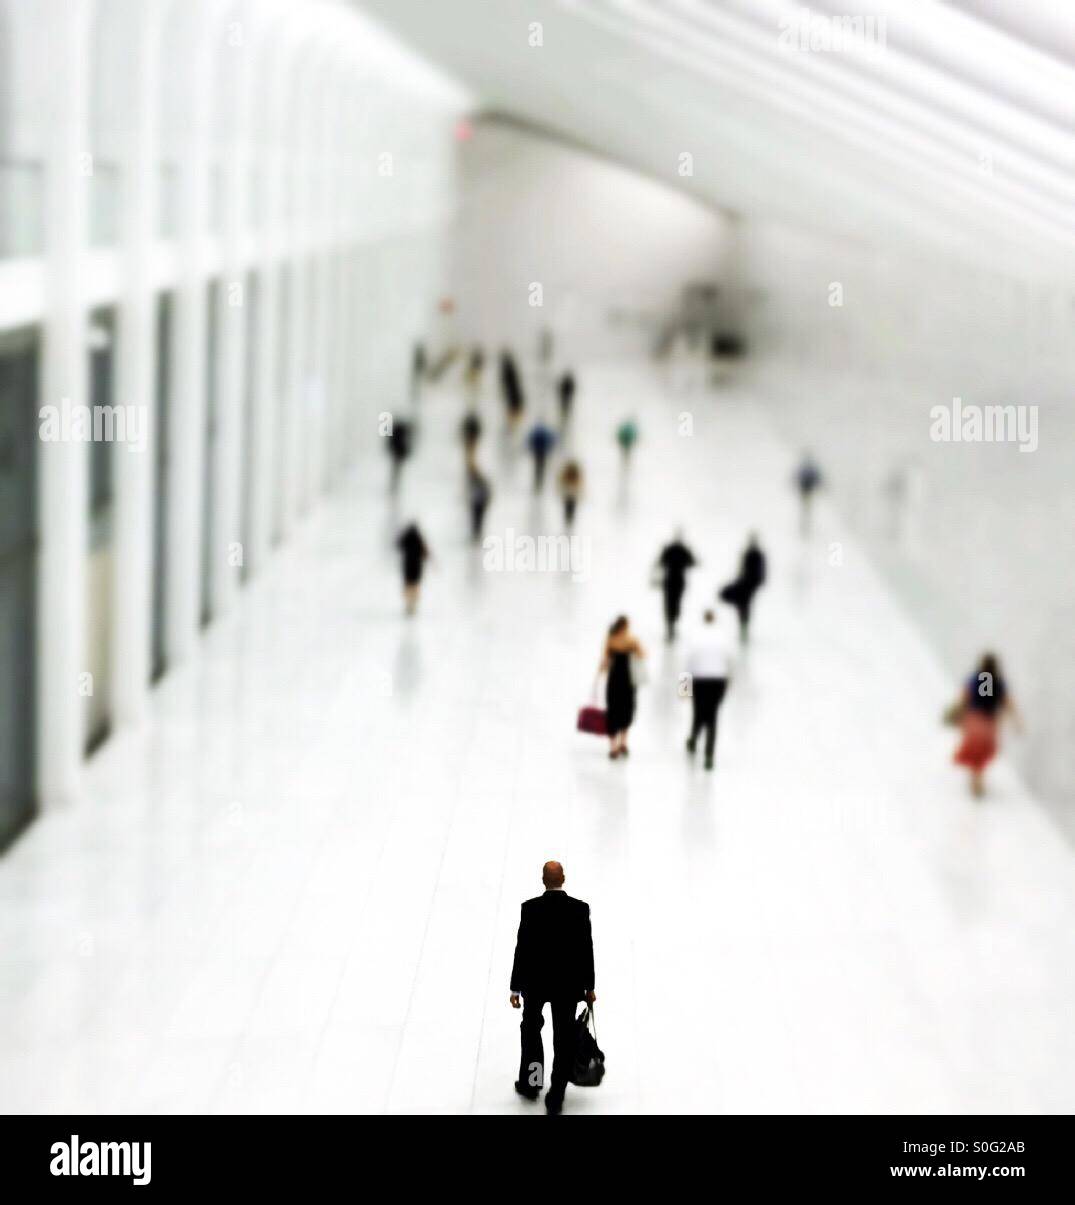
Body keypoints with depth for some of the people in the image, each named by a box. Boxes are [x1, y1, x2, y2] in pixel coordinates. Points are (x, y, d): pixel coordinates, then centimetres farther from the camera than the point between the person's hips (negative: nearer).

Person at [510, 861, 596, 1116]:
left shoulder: (530, 908, -16)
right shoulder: (581, 908, -12)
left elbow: (522, 949, -13)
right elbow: (587, 950, -7)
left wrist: (515, 988, -6)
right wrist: (589, 987, 4)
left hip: (535, 981, 0)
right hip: (568, 983, 0)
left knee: (531, 1029, 24)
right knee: (564, 1040, 9)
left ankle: (530, 1084, 33)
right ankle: (555, 1098, 9)